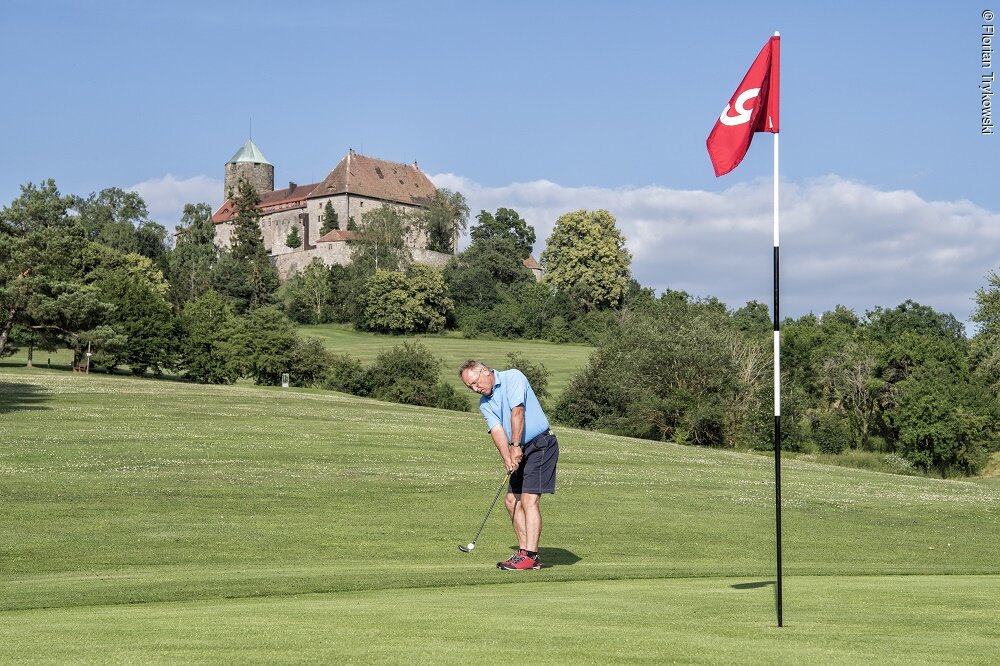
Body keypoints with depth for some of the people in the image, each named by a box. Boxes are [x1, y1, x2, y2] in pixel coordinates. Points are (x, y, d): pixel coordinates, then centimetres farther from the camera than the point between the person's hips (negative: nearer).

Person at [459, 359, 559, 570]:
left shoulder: (512, 377, -10)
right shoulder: (484, 403, 10)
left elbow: (517, 412, -20)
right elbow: (497, 430, -4)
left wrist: (516, 446, -25)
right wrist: (507, 458, -19)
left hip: (541, 444, -9)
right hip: (521, 451, 9)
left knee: (529, 500, -15)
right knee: (512, 500, 8)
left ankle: (530, 555, -17)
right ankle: (524, 551, 13)